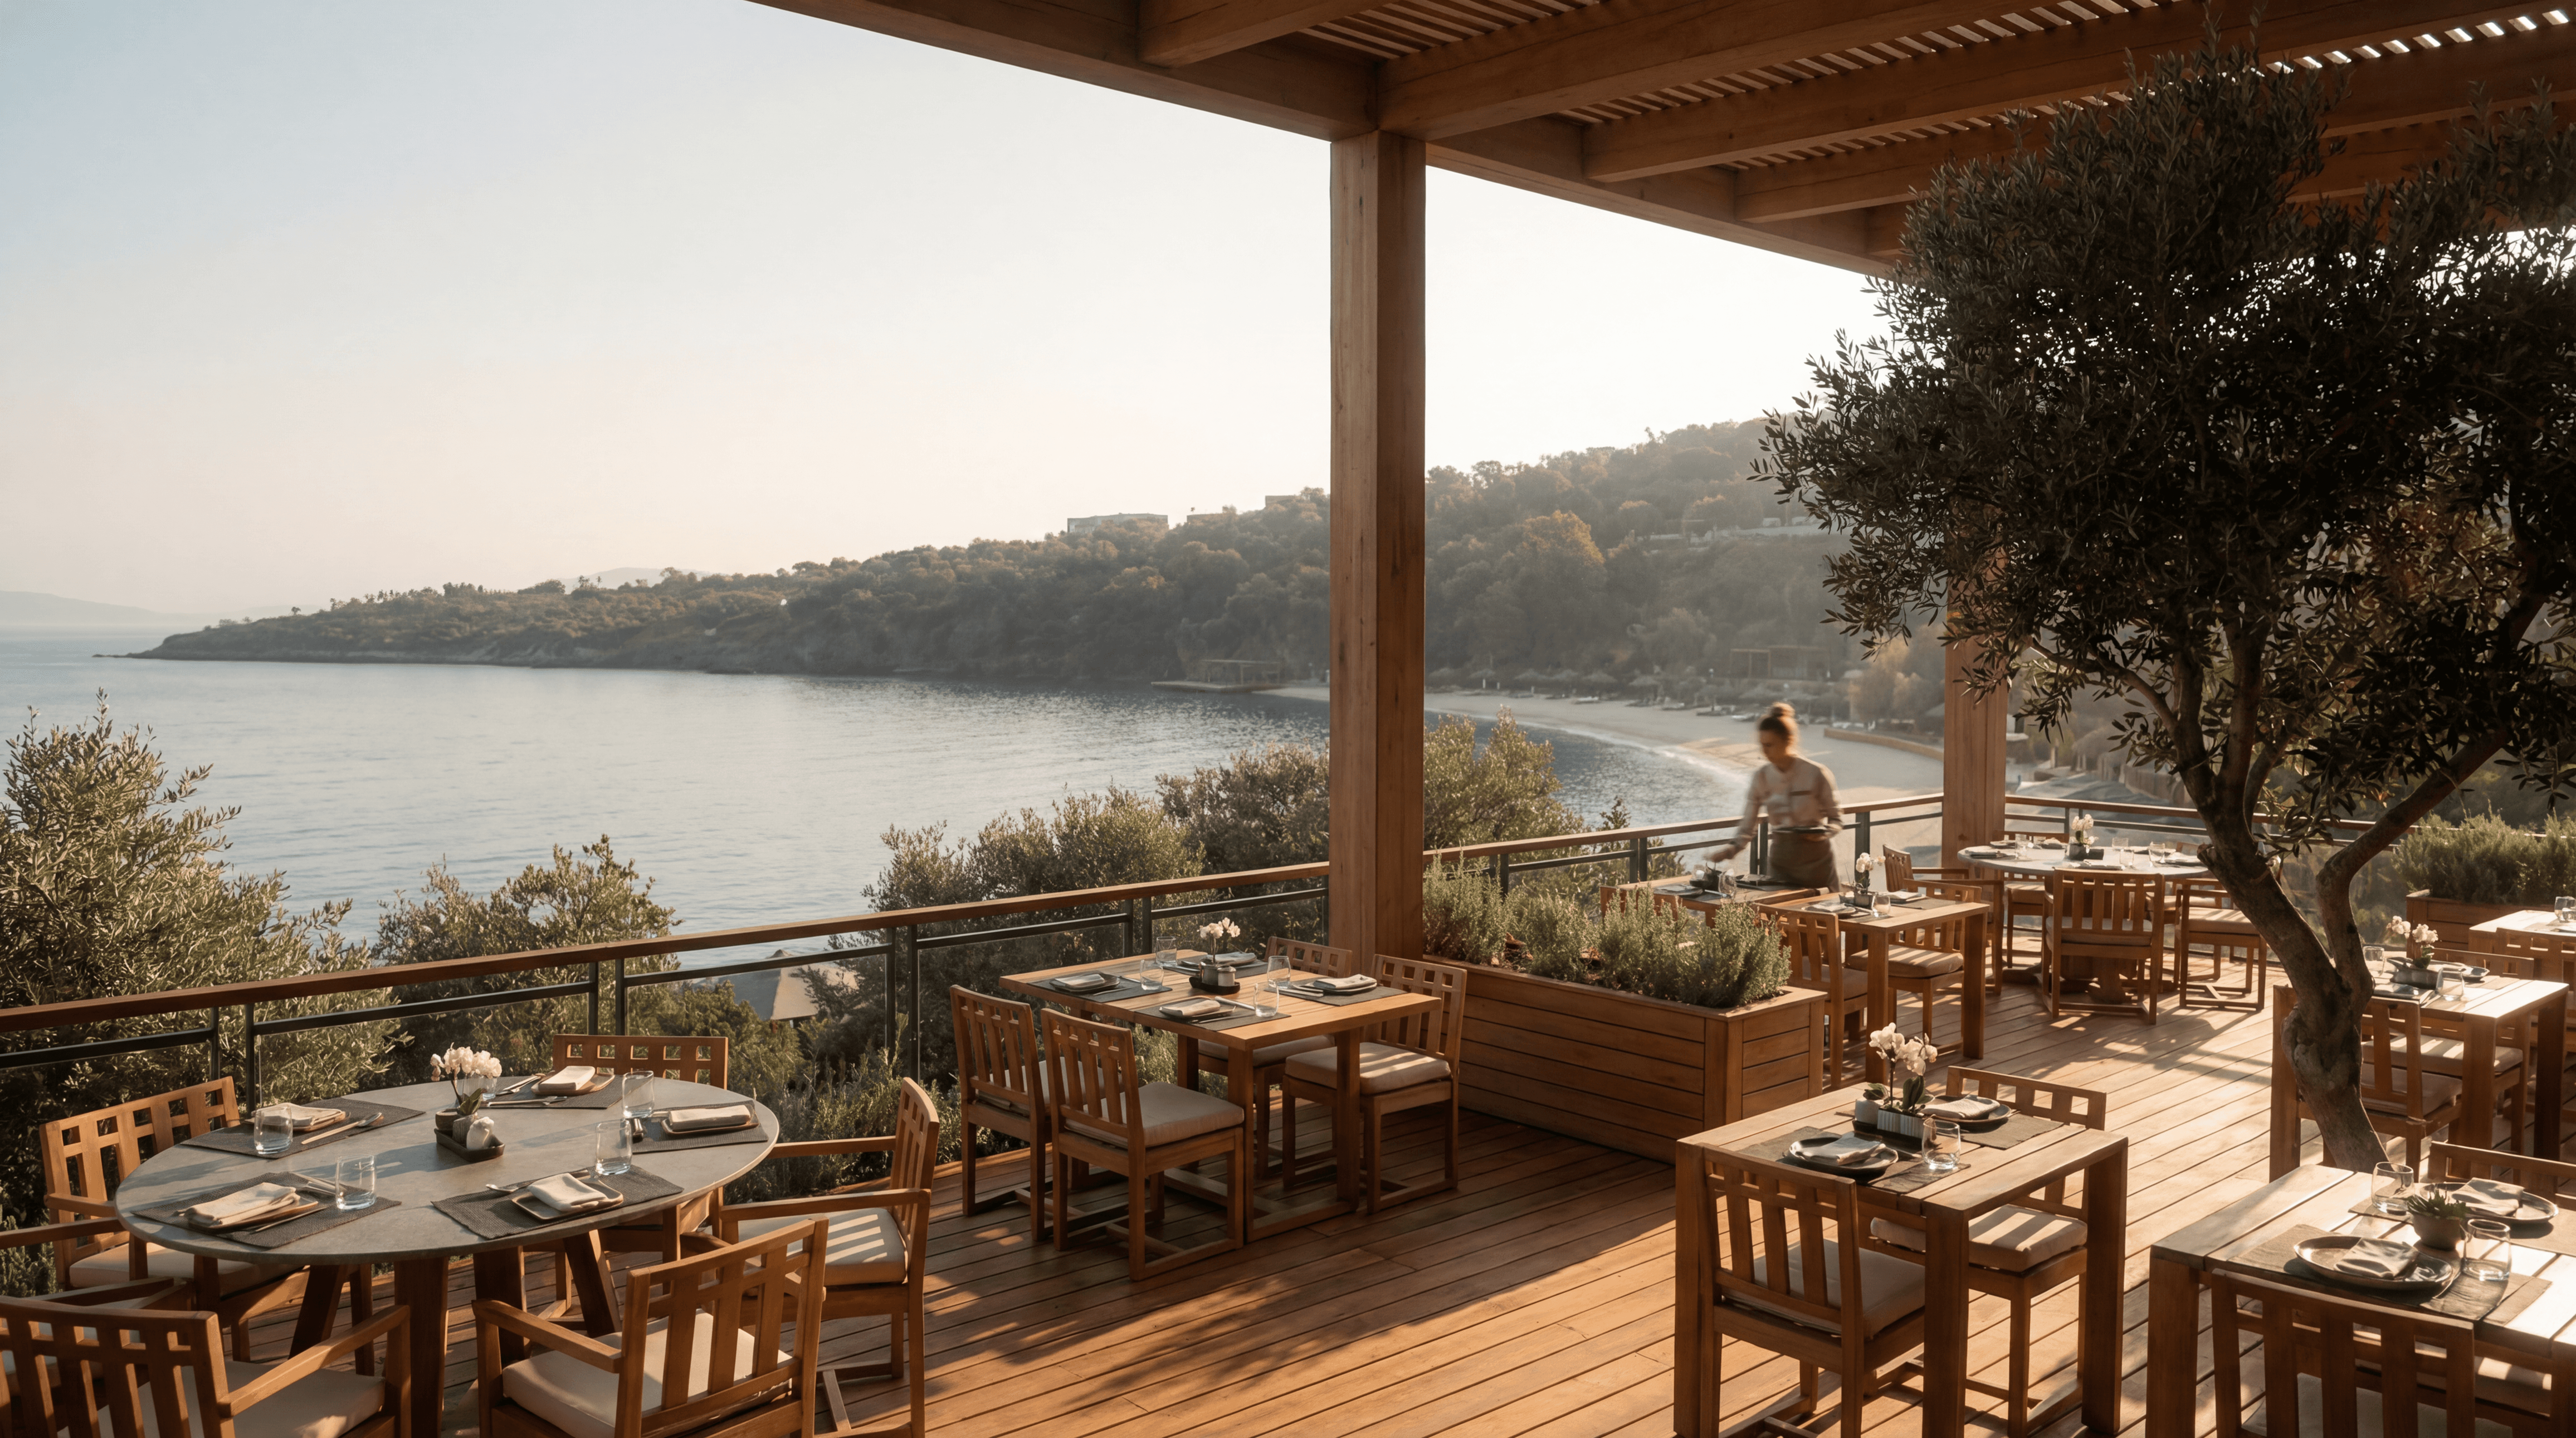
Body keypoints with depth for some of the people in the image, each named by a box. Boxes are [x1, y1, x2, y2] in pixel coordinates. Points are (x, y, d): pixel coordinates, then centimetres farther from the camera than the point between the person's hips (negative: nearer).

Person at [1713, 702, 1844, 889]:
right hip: (1781, 861, 3)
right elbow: (1747, 825, 0)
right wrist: (1734, 847, -17)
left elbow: (1836, 819, -1)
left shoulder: (1816, 774, -11)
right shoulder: (1761, 777, -2)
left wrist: (1823, 833, -20)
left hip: (1816, 861, -2)